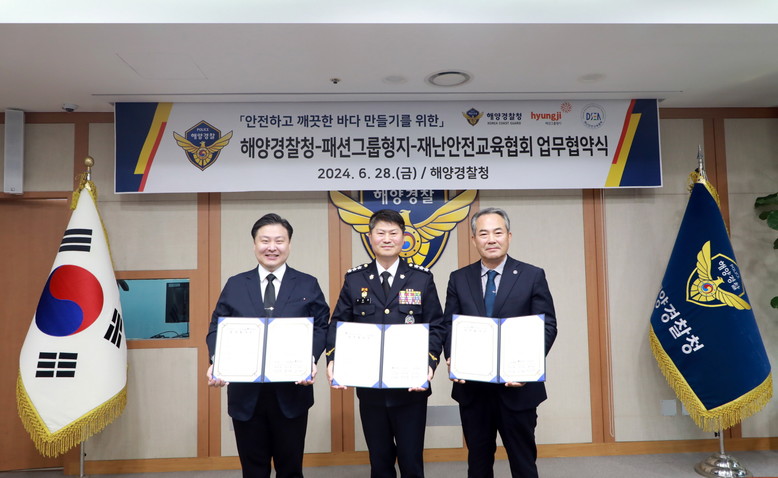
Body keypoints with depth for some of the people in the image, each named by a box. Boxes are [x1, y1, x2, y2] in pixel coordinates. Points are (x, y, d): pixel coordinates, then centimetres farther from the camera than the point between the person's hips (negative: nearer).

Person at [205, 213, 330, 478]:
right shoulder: (234, 285, 8)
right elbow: (217, 328, 5)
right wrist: (216, 362, -13)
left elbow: (320, 327, 0)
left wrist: (311, 358, -18)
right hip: (245, 393, 1)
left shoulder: (308, 285, 4)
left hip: (291, 392, -1)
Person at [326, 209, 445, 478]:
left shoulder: (422, 278, 2)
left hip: (412, 387, -1)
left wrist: (429, 363, -16)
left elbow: (436, 326, -1)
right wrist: (333, 360, -13)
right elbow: (338, 324, 3)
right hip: (369, 387, 1)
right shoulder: (354, 280, 4)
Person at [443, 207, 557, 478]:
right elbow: (449, 325, 5)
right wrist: (452, 358, -13)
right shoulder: (458, 279, 5)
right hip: (471, 386, 2)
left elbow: (547, 326, -4)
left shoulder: (533, 276, -2)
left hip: (517, 386, -2)